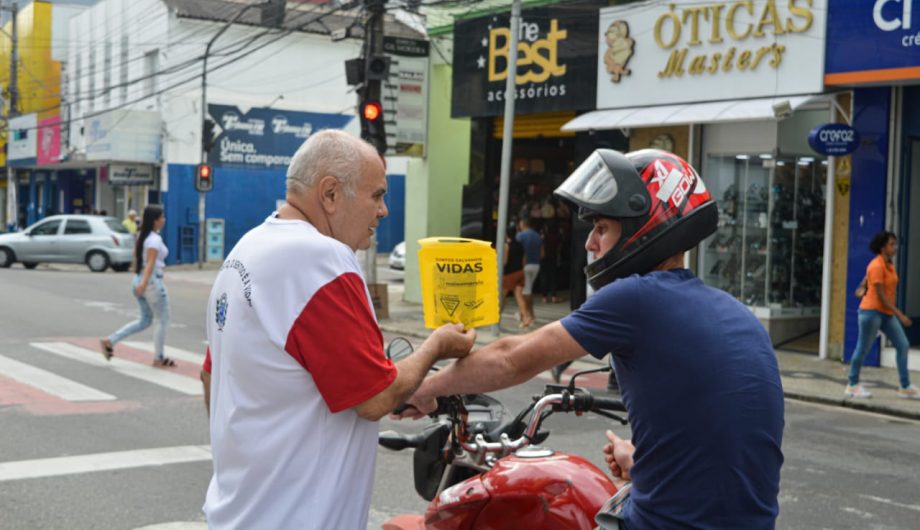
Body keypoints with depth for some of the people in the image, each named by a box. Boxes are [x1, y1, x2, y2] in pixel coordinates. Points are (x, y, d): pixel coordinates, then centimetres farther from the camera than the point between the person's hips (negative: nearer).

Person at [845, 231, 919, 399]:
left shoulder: (889, 264, 9)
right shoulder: (877, 266, -18)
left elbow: (868, 274, 25)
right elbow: (880, 295, -20)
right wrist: (900, 314, -21)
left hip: (887, 313, 9)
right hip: (872, 311, -9)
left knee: (903, 346, 4)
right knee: (863, 349, 1)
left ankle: (905, 387, 8)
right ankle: (852, 385, 13)